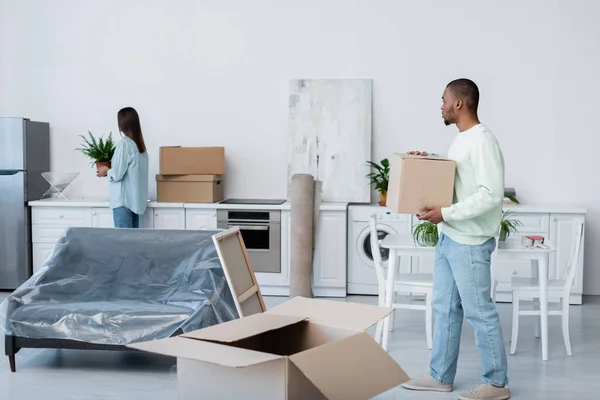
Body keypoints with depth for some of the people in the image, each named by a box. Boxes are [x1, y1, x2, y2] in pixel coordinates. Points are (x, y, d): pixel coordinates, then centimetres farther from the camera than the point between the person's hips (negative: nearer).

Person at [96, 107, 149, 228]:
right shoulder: (140, 144, 9)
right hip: (136, 199, 8)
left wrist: (106, 171, 4)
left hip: (123, 200, -8)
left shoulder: (124, 143, -14)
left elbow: (117, 174, -15)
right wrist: (111, 168, 19)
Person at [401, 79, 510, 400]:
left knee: (479, 312, 0)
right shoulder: (461, 139, 13)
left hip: (470, 243, -10)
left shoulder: (482, 142, -18)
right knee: (444, 308, 14)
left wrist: (445, 213, -24)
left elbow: (491, 195, -25)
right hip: (448, 238, 10)